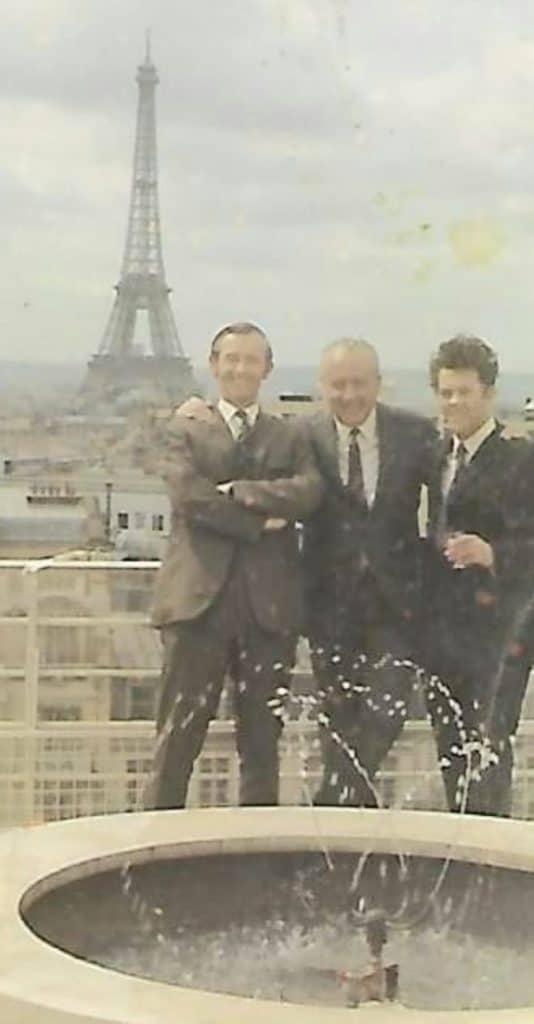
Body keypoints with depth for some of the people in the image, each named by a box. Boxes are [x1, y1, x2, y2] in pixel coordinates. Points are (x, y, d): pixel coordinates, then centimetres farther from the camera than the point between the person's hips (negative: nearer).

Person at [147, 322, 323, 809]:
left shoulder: (290, 438, 15)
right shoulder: (187, 432, 10)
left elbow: (309, 493, -5)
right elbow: (190, 497, -8)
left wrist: (237, 490, -11)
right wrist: (260, 522, -10)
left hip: (269, 603, 2)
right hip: (200, 598, -2)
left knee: (262, 742, 8)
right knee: (178, 738, -1)